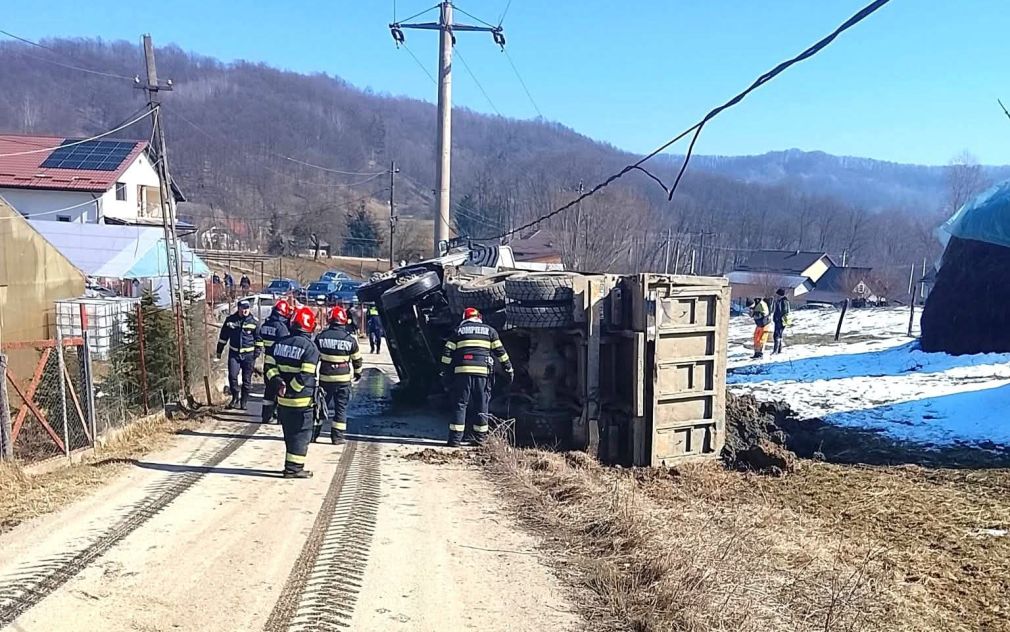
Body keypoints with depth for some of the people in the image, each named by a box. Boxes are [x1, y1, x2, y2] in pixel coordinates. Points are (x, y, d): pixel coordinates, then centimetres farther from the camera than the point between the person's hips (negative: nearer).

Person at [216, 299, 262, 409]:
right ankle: (235, 398, 8)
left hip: (248, 354, -1)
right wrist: (219, 351, 11)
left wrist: (258, 350, -1)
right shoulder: (230, 319, 3)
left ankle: (243, 402, 16)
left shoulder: (254, 322, -1)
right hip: (234, 353, 1)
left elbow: (258, 338, 7)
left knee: (247, 380, 5)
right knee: (232, 376, -12)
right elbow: (223, 336, 11)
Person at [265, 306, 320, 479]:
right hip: (302, 401, -7)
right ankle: (294, 468, 5)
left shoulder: (280, 343, 6)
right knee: (301, 434, 3)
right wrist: (292, 389, -11)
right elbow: (305, 376, -21)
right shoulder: (310, 348, -15)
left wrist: (278, 382, -5)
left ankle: (292, 466, 26)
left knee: (289, 434, 17)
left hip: (283, 400, 7)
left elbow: (270, 367, 4)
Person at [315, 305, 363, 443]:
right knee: (341, 407, 7)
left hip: (324, 378, 1)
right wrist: (358, 373, 21)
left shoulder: (321, 337, -4)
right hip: (343, 379, -1)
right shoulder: (350, 339, -5)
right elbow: (357, 359, 5)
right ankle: (337, 436, 7)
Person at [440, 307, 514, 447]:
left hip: (461, 372, 0)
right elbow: (500, 351, 11)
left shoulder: (458, 331, 14)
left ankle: (455, 438, -3)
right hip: (483, 372, 0)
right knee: (481, 406, 9)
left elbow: (447, 353, 7)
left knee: (460, 405, 3)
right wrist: (509, 368, 15)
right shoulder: (489, 330, 14)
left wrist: (447, 372, 10)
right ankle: (480, 438, 12)